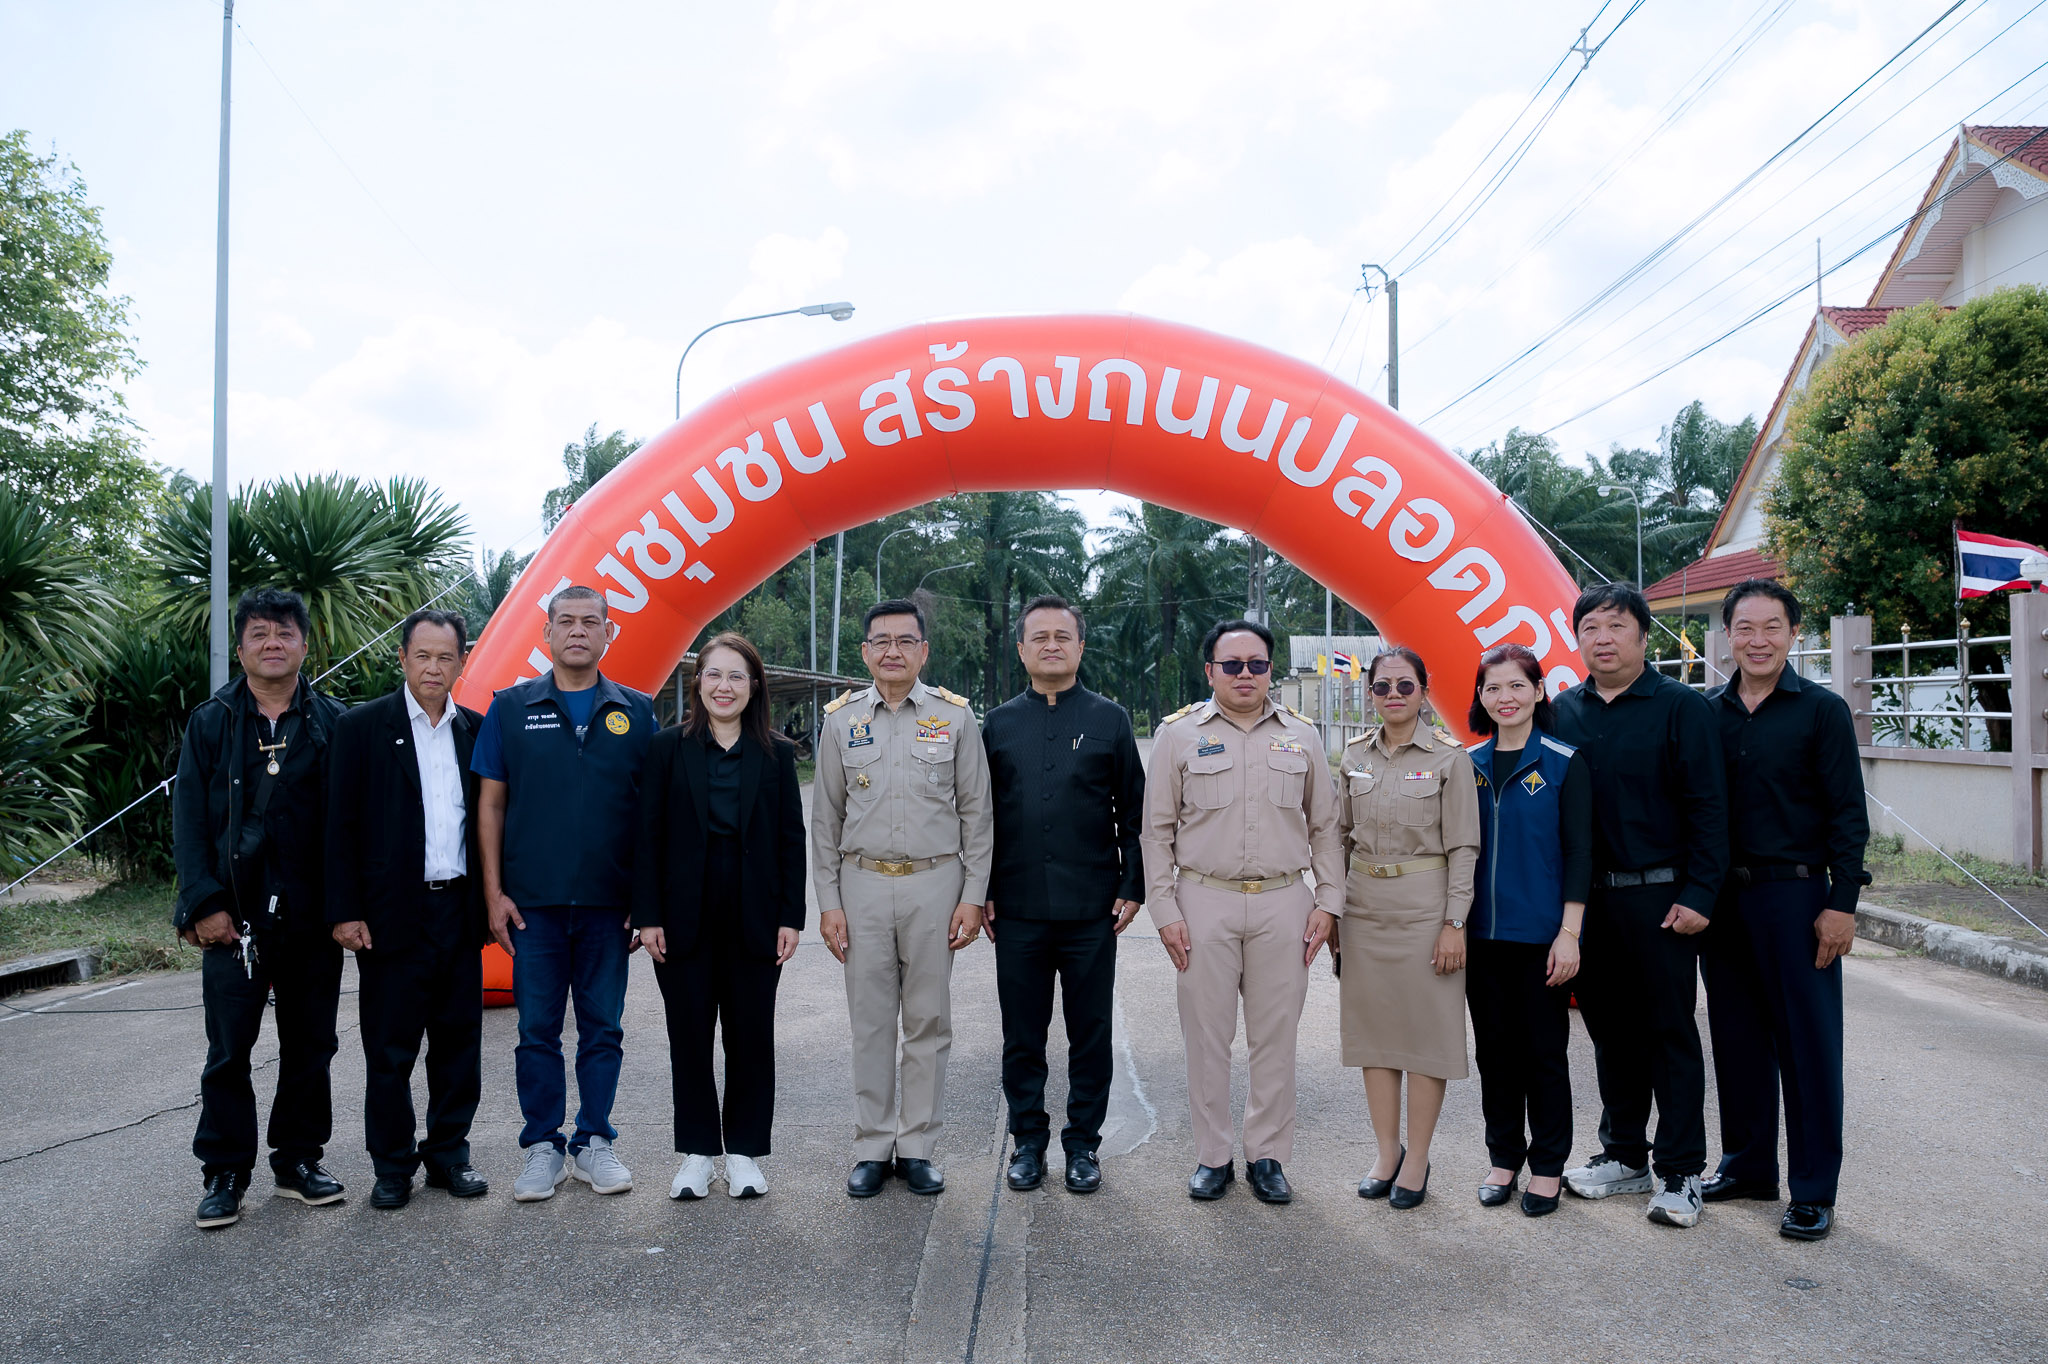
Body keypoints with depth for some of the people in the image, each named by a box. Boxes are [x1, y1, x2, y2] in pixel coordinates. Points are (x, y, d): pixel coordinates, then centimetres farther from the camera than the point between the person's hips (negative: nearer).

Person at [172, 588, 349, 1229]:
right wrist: (205, 902, -8)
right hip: (235, 915, 0)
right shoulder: (211, 723, 5)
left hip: (313, 916, 1)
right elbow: (189, 819, 2)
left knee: (310, 1045, 9)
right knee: (229, 1050, 4)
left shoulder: (334, 723, 4)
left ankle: (299, 1160, 23)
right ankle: (225, 1173, 16)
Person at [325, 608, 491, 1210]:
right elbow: (341, 827, -4)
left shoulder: (476, 731, 9)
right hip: (393, 913, -3)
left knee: (459, 1041, 10)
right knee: (389, 1048, 5)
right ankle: (392, 1165, 19)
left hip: (460, 910, 3)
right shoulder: (361, 727, -1)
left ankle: (448, 1153, 24)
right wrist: (345, 911, -9)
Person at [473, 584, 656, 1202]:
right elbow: (491, 803, 4)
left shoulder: (636, 711, 5)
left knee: (603, 1028, 8)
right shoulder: (511, 707, 4)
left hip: (609, 902, 1)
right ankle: (543, 1146, 18)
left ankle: (593, 1141, 21)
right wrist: (494, 893, -3)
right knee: (538, 1029, 6)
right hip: (533, 901, 0)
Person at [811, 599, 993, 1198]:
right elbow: (825, 818, 8)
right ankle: (873, 1149, 18)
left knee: (929, 1020, 5)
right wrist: (828, 901, 2)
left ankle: (917, 1147, 17)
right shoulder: (841, 719, 5)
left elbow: (976, 812, 4)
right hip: (862, 884, 1)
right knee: (870, 1021, 6)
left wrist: (972, 895, -2)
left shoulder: (955, 715, 2)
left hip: (935, 882, -1)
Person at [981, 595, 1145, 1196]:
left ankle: (1083, 1144, 21)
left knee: (1091, 1033, 7)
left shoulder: (1111, 720, 5)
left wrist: (1132, 888, -2)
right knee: (1022, 1034, 9)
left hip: (1092, 908, -1)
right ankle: (1028, 1141, 24)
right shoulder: (997, 724, 8)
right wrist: (980, 893, 5)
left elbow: (1134, 812, 5)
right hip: (1018, 909, 1)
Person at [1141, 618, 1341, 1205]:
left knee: (1276, 1036, 7)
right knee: (1207, 1035, 5)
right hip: (1204, 901, -1)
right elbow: (1157, 830, 3)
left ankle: (1267, 1156, 21)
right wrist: (1164, 910, -3)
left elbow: (1325, 826, 12)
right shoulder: (1179, 734, 2)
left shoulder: (1301, 736, 8)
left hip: (1283, 901, 2)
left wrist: (1328, 902, 4)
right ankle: (1212, 1157, 19)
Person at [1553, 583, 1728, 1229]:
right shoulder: (1564, 711, 8)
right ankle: (1624, 1154, 26)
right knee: (1610, 1030, 13)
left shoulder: (1682, 707, -5)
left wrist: (1697, 895, -13)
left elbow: (1708, 807, -7)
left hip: (1657, 898, -4)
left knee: (1670, 1034, 3)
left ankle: (1679, 1174, 13)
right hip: (1585, 900, 4)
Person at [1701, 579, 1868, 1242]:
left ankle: (1814, 1192, 12)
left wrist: (1841, 904, -11)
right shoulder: (1707, 713, 7)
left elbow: (1848, 815, -5)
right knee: (1737, 1038, 12)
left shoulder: (1822, 710, -3)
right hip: (1722, 897, 4)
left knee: (1807, 1044, 1)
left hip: (1796, 896, -4)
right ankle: (1746, 1165, 26)